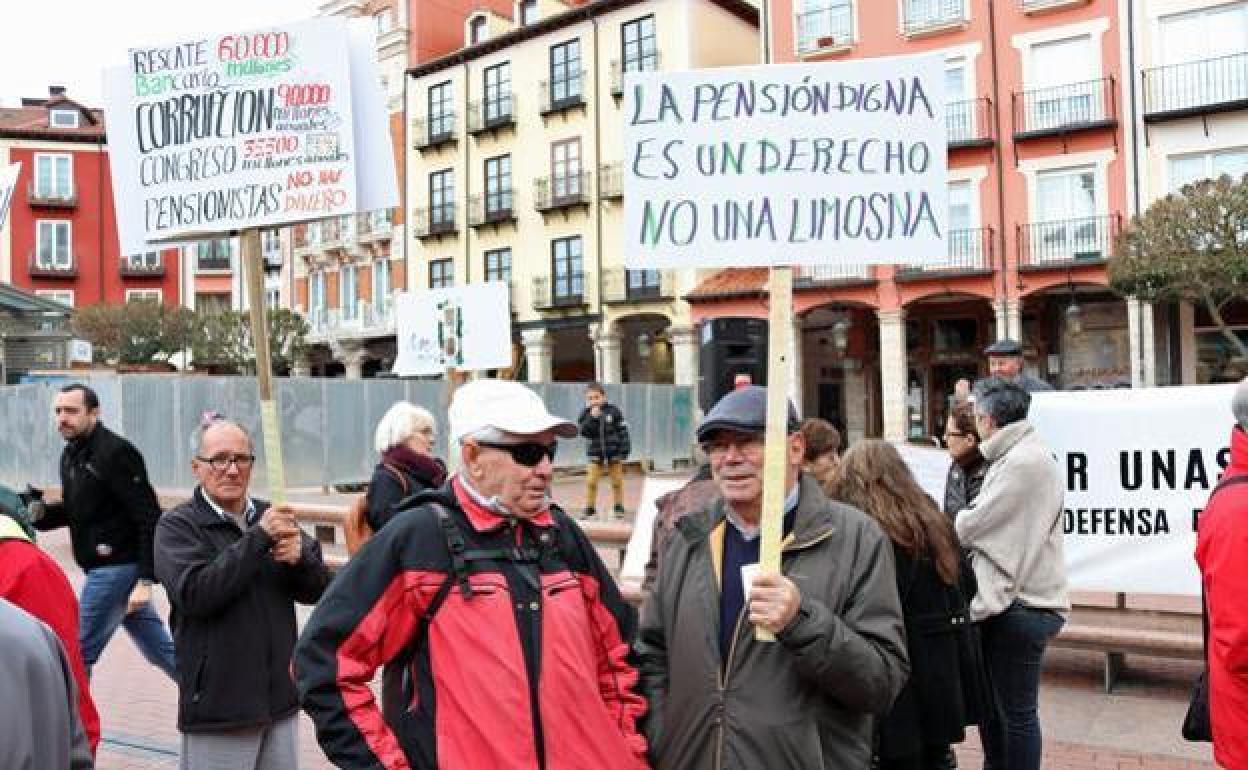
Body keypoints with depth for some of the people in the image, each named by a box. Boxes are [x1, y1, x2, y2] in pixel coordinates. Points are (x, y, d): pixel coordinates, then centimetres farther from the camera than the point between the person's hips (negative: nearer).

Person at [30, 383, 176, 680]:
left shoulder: (115, 452, -17)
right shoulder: (71, 454, 10)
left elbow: (150, 519, -20)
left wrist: (145, 580, -22)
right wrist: (40, 512, 0)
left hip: (116, 567, -8)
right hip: (103, 568, 9)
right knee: (161, 650, 15)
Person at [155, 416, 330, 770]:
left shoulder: (271, 515, 9)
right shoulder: (177, 526, -5)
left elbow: (317, 589, 7)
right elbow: (194, 593, -20)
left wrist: (299, 558, -15)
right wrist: (259, 538, -22)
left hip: (281, 700, 5)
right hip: (217, 708, -5)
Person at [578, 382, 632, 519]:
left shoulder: (613, 411, -5)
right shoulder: (586, 413, 0)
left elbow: (623, 432, -3)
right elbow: (584, 431, -12)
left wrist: (623, 452, -7)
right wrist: (592, 417, -23)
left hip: (614, 453, -1)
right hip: (595, 454, 1)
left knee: (617, 481, 8)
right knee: (591, 482, -4)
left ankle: (619, 507, 22)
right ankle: (589, 508, 6)